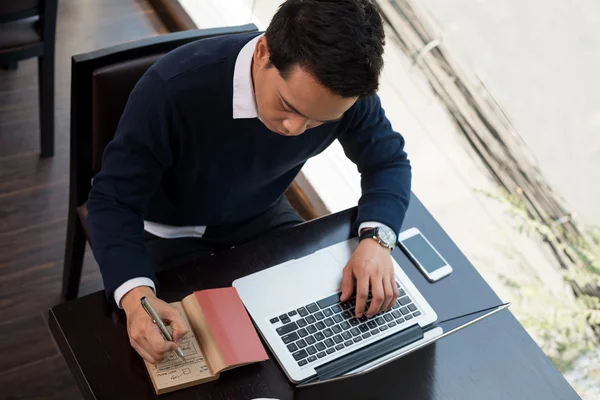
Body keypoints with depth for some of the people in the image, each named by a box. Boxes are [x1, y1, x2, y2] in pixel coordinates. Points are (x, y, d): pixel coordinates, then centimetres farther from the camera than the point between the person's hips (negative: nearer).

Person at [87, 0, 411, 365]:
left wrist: (376, 238, -30)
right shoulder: (173, 88, -37)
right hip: (174, 233, -3)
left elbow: (388, 161, -9)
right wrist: (136, 295, -47)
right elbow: (113, 201, -28)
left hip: (263, 216, 3)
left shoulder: (342, 88, -25)